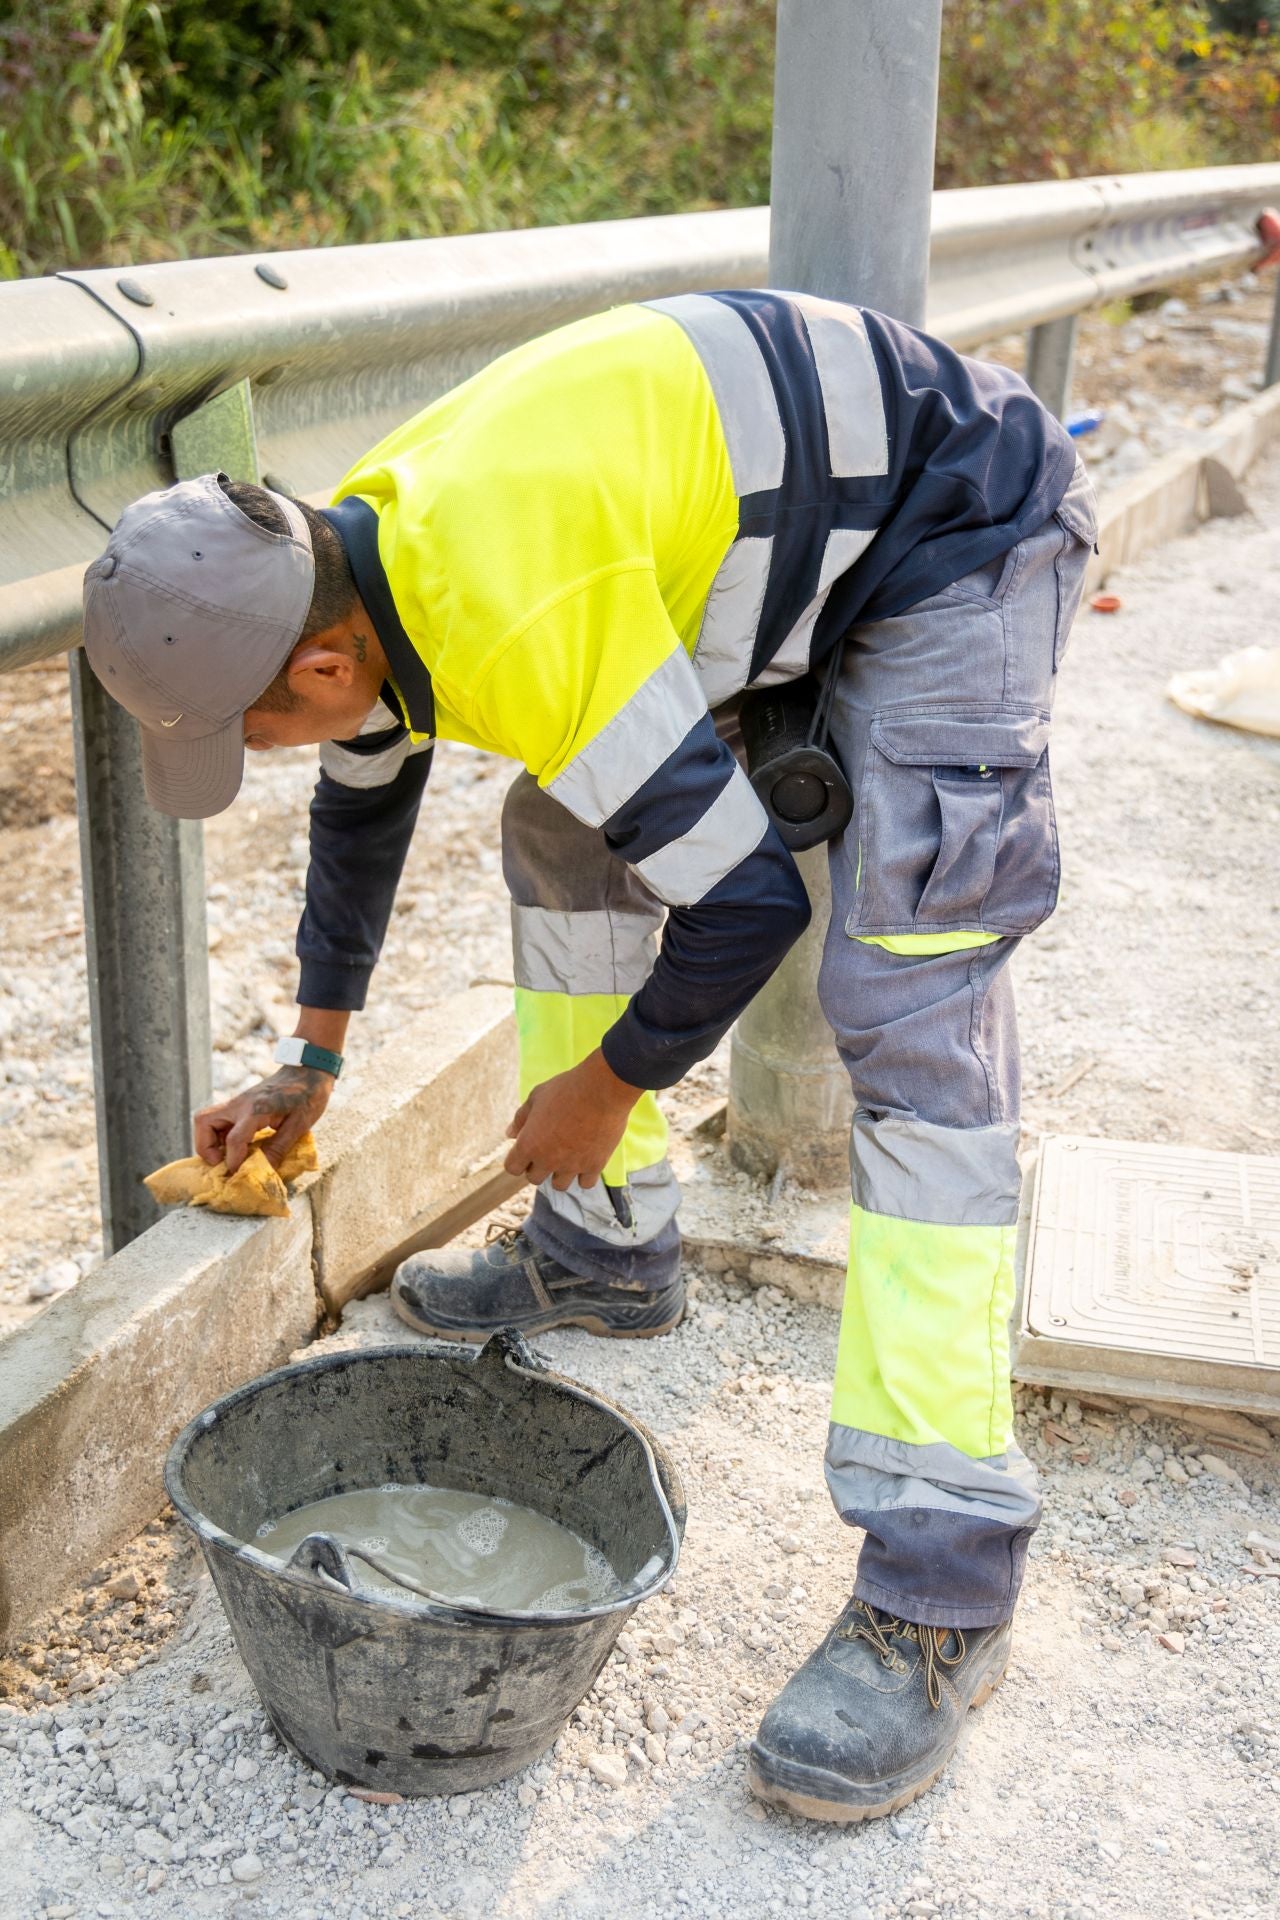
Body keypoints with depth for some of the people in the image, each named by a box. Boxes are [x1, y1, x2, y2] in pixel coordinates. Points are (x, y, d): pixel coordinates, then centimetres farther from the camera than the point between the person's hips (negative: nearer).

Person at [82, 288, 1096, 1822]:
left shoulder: (517, 627, -35)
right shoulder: (353, 552, -5)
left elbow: (749, 900, -27)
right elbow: (363, 799, 15)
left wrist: (607, 1089, -9)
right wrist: (311, 1060, 24)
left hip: (956, 527, -9)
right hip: (790, 515, 10)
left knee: (906, 1005, -20)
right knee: (563, 830, 13)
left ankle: (939, 1589, -17)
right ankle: (605, 1248, 28)